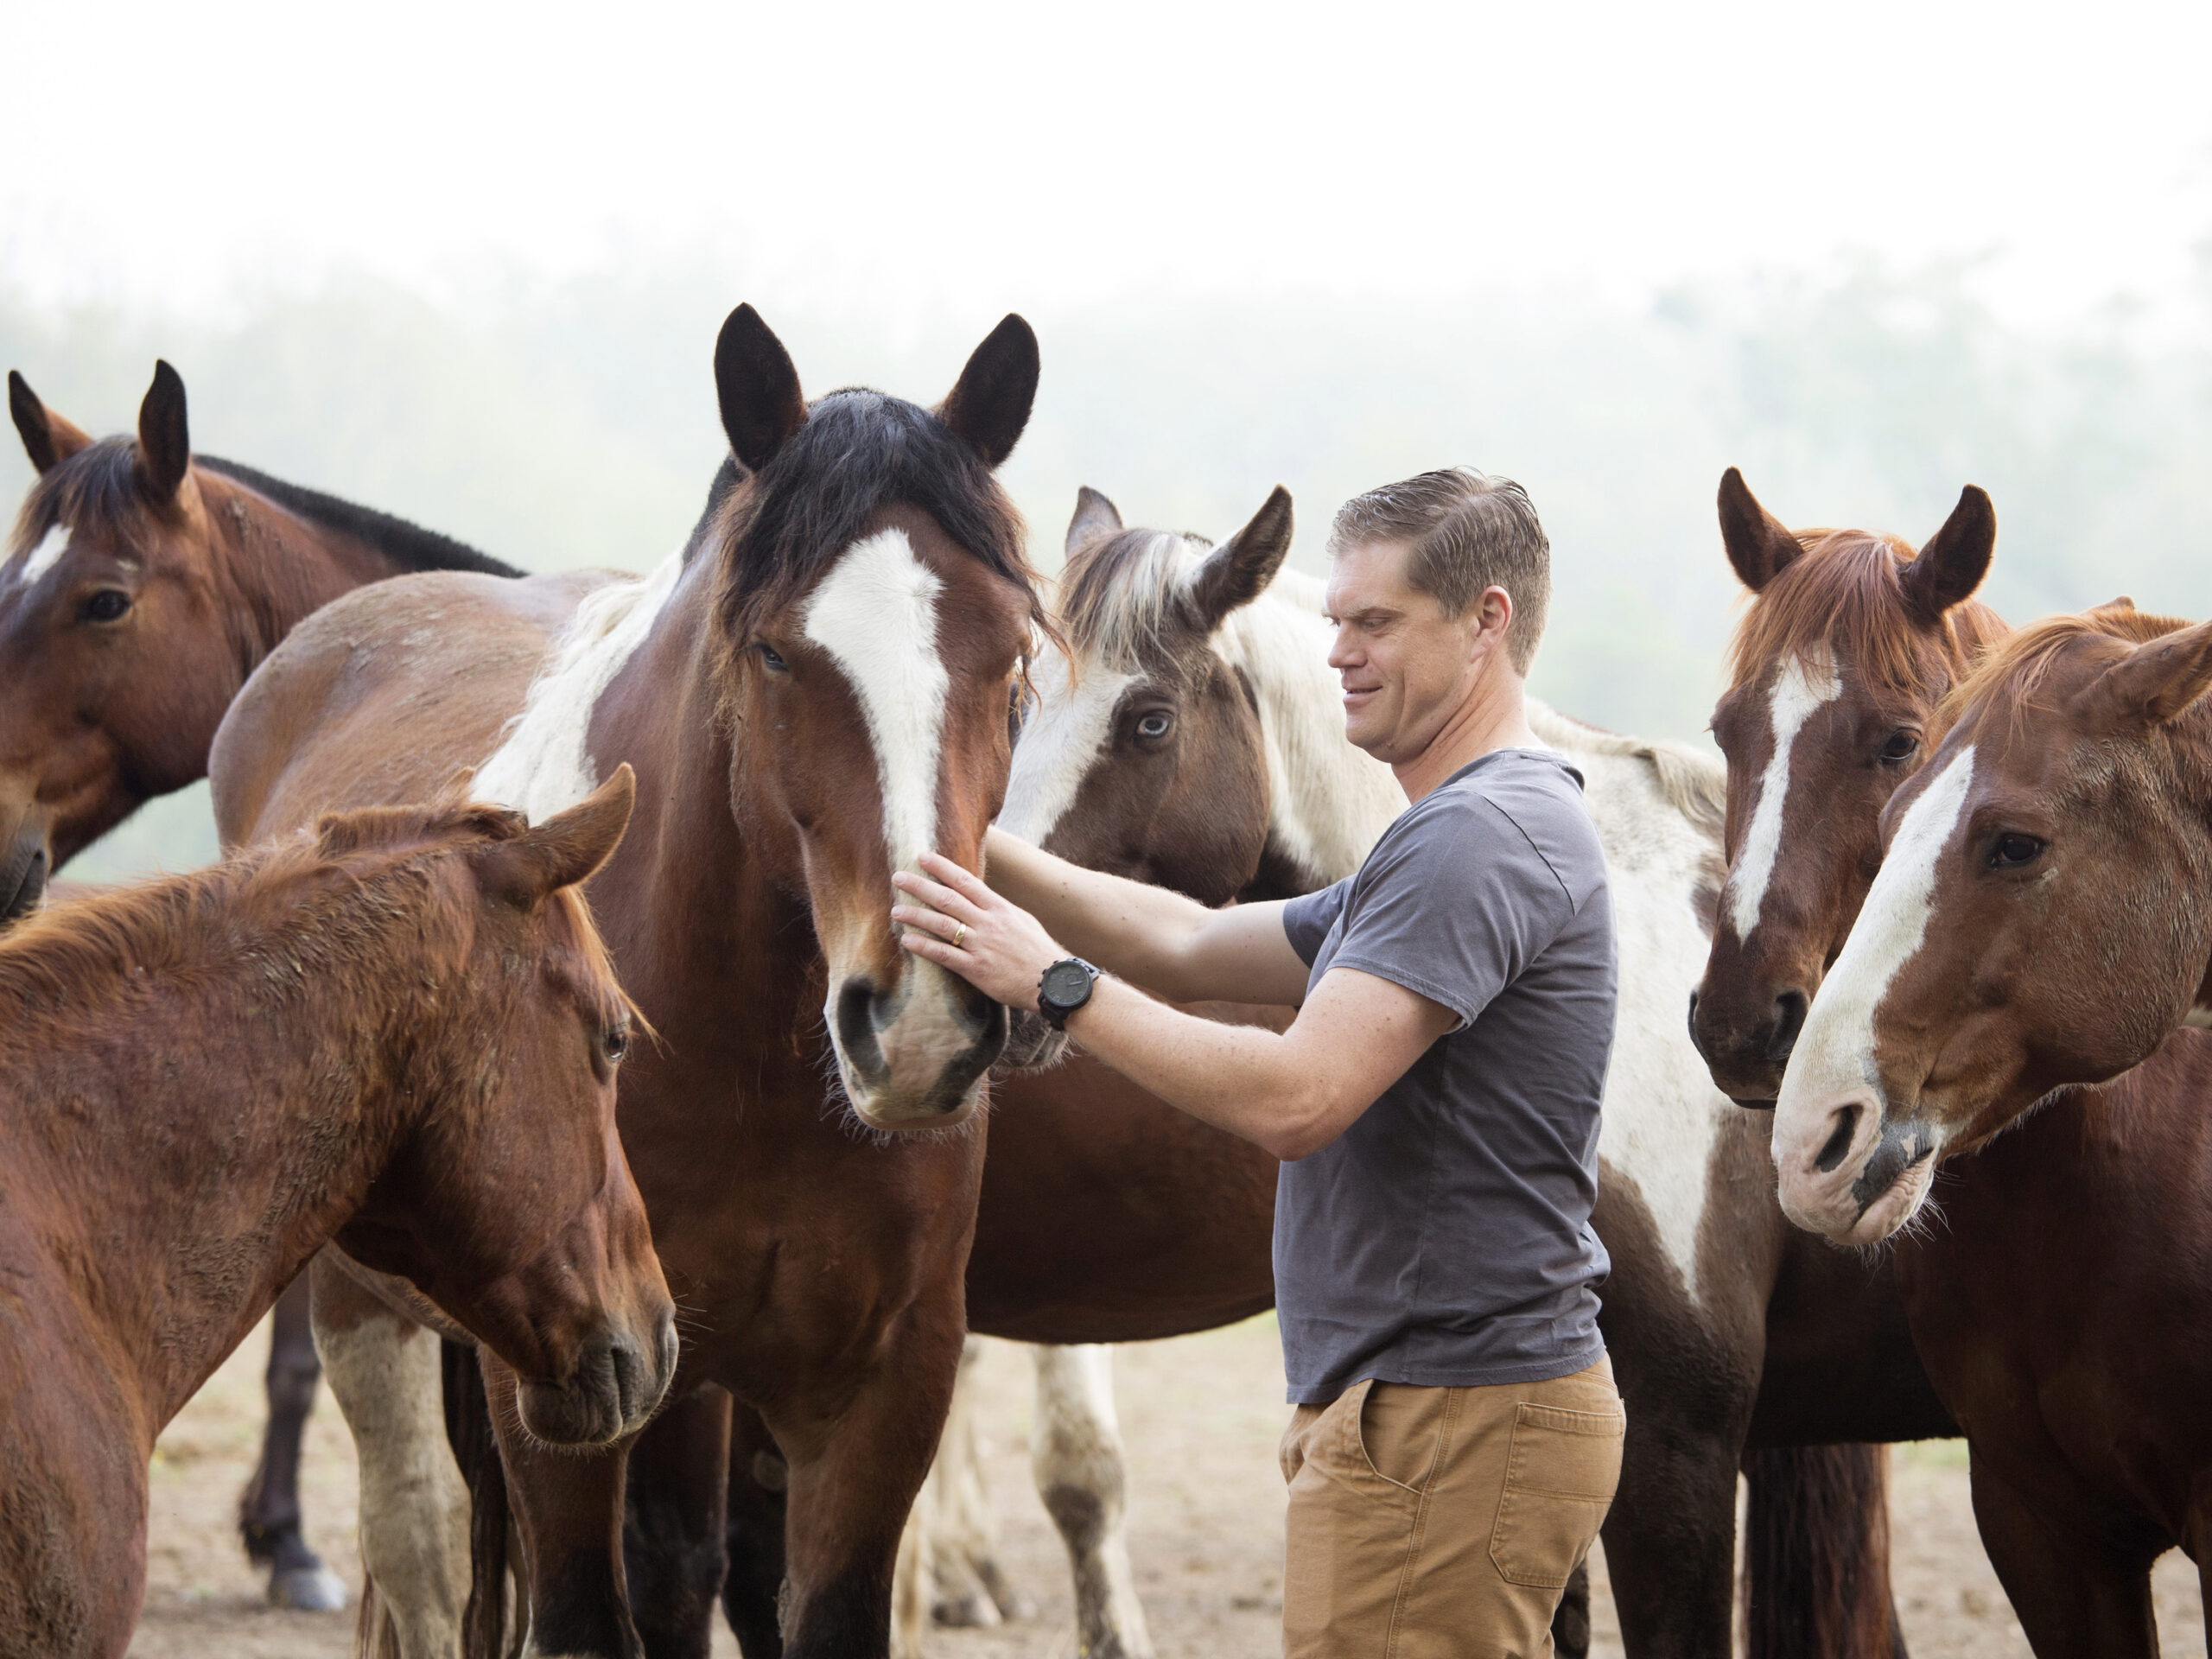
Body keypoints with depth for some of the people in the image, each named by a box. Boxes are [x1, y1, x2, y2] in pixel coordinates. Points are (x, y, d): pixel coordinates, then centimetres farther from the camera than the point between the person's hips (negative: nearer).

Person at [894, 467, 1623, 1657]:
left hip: (1445, 1428, -11)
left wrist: (1055, 983, -18)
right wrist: (984, 850, 11)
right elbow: (1198, 949, 22)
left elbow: (1294, 1098, -25)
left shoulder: (1484, 835, -16)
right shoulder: (1449, 835, 20)